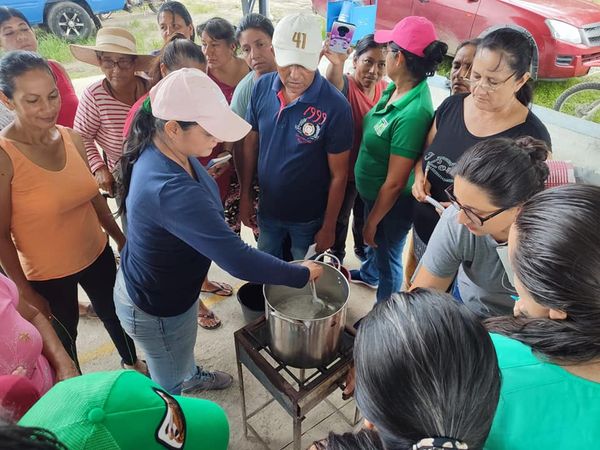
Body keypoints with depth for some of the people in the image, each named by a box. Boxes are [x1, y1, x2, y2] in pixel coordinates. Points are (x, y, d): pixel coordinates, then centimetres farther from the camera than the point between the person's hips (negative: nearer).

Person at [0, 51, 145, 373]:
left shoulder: (71, 138, -8)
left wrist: (120, 238, 11)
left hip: (97, 254, 5)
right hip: (47, 274, -4)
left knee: (115, 314, 26)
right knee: (63, 338, 20)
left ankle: (132, 362, 56)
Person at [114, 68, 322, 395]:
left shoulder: (161, 148, -12)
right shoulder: (170, 190, -42)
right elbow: (238, 260, -41)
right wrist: (303, 274, -30)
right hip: (156, 308, -9)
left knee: (183, 347, 38)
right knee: (169, 385, 20)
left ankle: (191, 376, 68)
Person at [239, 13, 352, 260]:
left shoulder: (336, 106, -23)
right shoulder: (262, 87, -11)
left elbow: (338, 175, -16)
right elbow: (250, 143, 1)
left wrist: (328, 227, -11)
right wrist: (245, 195, 3)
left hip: (309, 218, -3)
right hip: (267, 209, 4)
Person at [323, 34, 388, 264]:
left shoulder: (387, 89, -6)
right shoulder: (346, 84, -21)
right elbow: (333, 85, -46)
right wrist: (335, 63, -68)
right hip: (346, 172, -4)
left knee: (364, 216, 26)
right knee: (340, 217, 17)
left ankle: (362, 249, 54)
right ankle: (337, 256, 44)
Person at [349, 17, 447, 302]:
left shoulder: (413, 114, -34)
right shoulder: (397, 88, -7)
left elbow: (394, 184, -26)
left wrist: (372, 221, -16)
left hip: (391, 203, -8)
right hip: (373, 192, 8)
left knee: (388, 256, 15)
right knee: (374, 241, 33)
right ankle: (369, 275, 65)